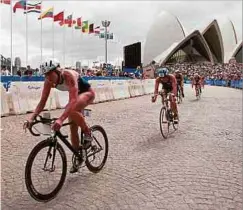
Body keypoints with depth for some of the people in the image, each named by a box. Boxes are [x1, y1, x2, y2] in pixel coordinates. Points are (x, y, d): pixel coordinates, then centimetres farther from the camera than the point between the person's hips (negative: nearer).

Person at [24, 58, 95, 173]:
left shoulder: (69, 75, -37)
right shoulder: (49, 81, -19)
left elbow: (73, 101, -47)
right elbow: (42, 101, -16)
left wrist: (60, 119, -58)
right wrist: (32, 118, -30)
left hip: (87, 93, -6)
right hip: (75, 95, 7)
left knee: (72, 111, -37)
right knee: (73, 127, 3)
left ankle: (87, 133, -10)